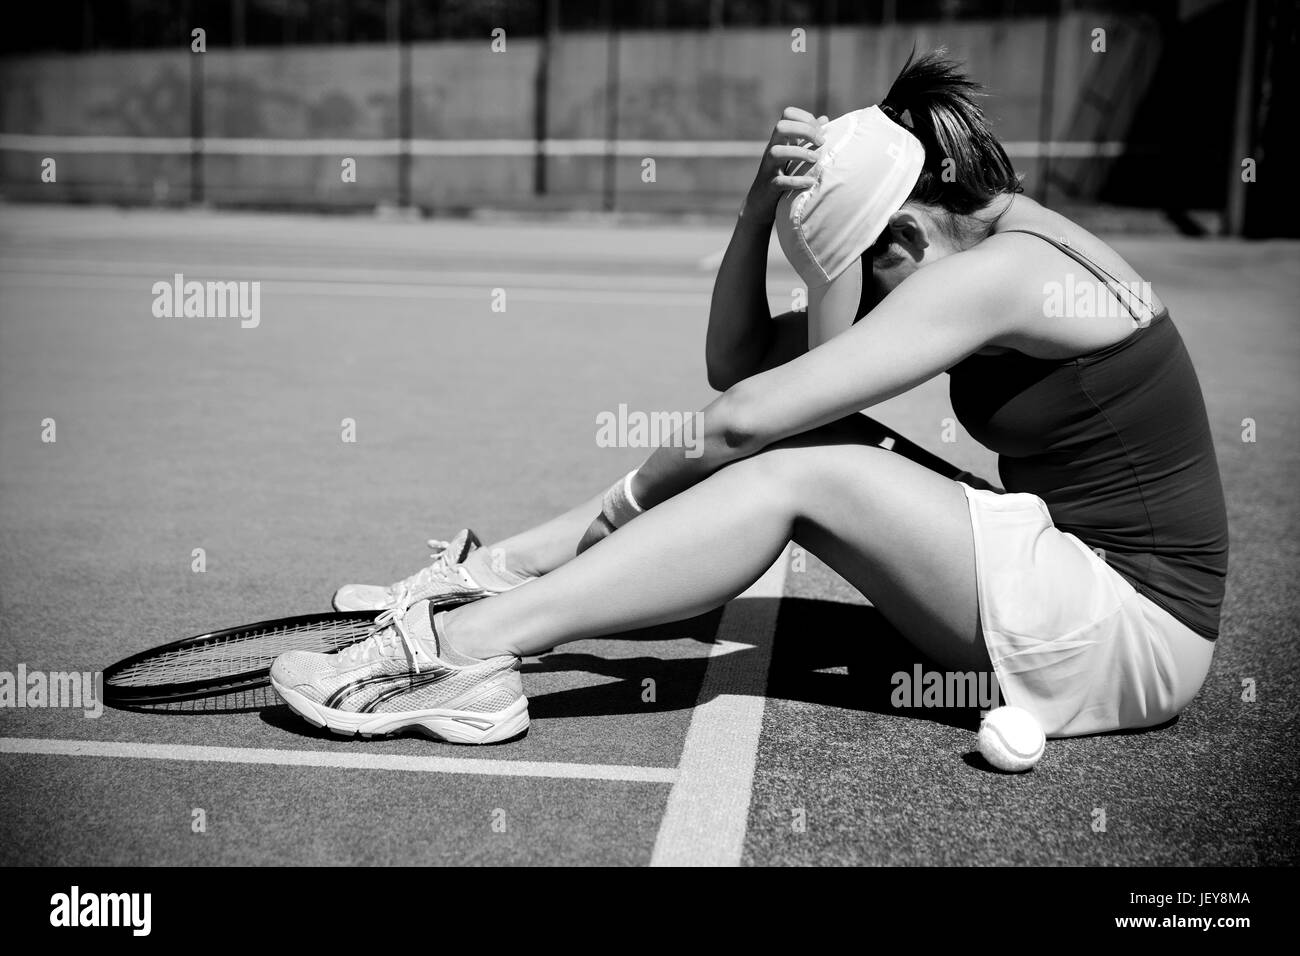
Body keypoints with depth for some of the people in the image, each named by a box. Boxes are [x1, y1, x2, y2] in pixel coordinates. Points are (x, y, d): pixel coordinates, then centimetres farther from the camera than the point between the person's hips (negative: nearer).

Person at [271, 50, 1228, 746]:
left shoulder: (996, 272, -21)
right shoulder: (994, 251, 7)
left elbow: (743, 417, -27)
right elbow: (738, 364, 2)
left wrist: (628, 499, -11)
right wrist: (763, 199, -8)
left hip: (1136, 629, -9)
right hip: (1071, 568, 9)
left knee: (796, 471, -22)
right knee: (793, 438, -5)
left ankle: (467, 644, -23)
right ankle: (504, 572, -2)